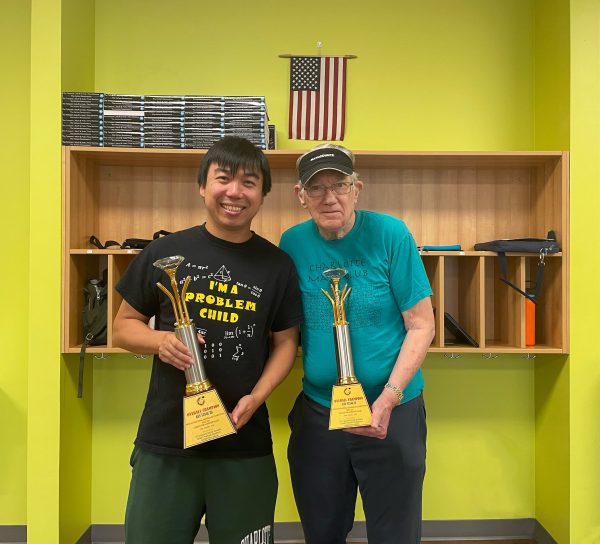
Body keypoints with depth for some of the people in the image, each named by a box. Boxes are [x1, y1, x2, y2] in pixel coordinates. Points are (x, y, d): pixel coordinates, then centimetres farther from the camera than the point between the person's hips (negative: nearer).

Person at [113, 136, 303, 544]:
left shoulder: (278, 265, 0)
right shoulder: (166, 253, -1)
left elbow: (285, 342, 5)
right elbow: (124, 325, 6)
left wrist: (257, 396, -11)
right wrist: (160, 341, -15)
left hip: (246, 445, 1)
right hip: (164, 440, 0)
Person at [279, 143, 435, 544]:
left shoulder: (390, 234, -11)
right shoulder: (292, 243, -2)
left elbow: (421, 325, -9)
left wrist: (388, 398, -18)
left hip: (392, 413, -2)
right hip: (316, 414, 3)